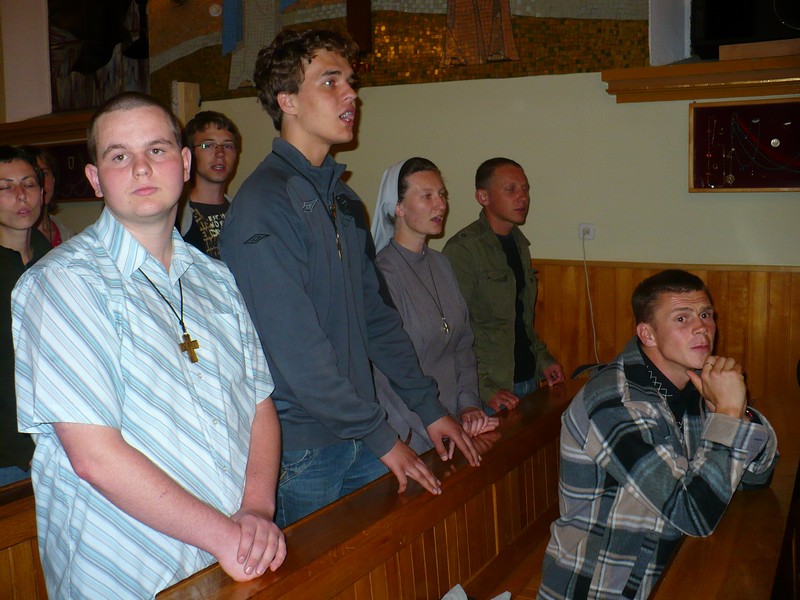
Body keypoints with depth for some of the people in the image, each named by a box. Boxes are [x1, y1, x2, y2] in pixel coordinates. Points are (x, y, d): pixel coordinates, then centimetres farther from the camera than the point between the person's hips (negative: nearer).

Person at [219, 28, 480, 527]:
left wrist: (429, 407, 10)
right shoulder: (264, 202, -16)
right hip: (300, 447, -7)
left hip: (360, 438, 7)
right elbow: (295, 347, -21)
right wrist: (382, 437, -15)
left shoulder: (345, 200, 11)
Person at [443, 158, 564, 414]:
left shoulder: (519, 244, 13)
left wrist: (542, 359, 11)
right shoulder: (462, 250, -14)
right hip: (493, 391, -7)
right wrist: (485, 390, -20)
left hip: (528, 381, 7)